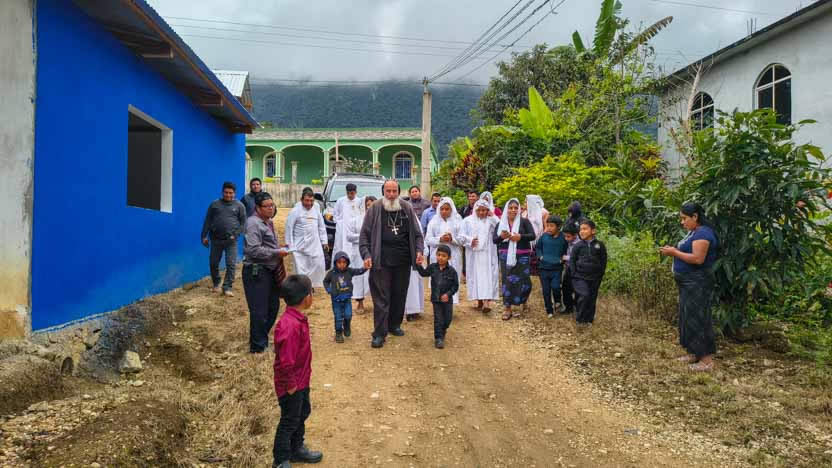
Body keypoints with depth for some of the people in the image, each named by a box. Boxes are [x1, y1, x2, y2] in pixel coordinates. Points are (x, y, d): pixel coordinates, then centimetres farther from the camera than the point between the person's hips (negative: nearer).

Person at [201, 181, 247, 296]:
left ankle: (227, 288, 0)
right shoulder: (214, 204, 8)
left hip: (231, 240, -2)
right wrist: (204, 236, 5)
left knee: (231, 265, -7)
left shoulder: (239, 206, 5)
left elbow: (243, 222, 3)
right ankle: (216, 284, 30)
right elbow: (207, 221, 10)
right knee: (213, 263, 10)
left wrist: (235, 235, -7)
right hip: (216, 239, 2)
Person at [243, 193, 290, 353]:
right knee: (259, 310, -4)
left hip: (270, 271, 10)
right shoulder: (253, 223, -14)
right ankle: (258, 346, 8)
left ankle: (262, 339, 31)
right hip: (256, 272, -10)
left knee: (273, 307, 16)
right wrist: (277, 253, -17)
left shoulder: (268, 222, 16)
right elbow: (254, 250, -21)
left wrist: (281, 250, 16)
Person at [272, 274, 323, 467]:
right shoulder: (290, 325, -32)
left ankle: (297, 449, 43)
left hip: (301, 380, 10)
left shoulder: (298, 319, -1)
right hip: (292, 385, -10)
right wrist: (290, 385, -20)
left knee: (302, 414, 24)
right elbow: (286, 360, -30)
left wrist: (301, 380, 18)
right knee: (289, 421, 7)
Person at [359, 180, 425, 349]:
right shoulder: (375, 209, 0)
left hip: (403, 260, 3)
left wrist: (419, 250, -3)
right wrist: (366, 254, -10)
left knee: (400, 295, 12)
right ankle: (379, 333, 3)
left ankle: (394, 325, 30)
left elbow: (417, 233, 12)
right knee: (381, 297, -2)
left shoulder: (407, 208, 7)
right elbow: (365, 234, 1)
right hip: (381, 260, -3)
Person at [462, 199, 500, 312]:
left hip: (488, 254, -1)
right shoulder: (468, 220, 7)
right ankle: (479, 301, 16)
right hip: (474, 254, 1)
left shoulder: (491, 220, 7)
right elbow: (463, 235, 3)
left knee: (487, 277, -8)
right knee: (475, 276, 4)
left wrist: (493, 217, -7)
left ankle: (487, 302, -13)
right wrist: (470, 240, -15)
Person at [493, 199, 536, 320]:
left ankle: (523, 300, 32)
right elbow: (494, 239, 3)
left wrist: (520, 237, -24)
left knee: (524, 280, 1)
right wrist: (501, 236, -18)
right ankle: (507, 308, 7)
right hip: (506, 256, 1)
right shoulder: (501, 223, 7)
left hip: (522, 256, -1)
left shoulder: (524, 221, 0)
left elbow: (532, 236, -8)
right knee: (507, 281, 0)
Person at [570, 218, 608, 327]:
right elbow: (572, 260, 5)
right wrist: (574, 274, -3)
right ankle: (580, 319, -3)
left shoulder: (599, 245, 2)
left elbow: (603, 261, 9)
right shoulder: (578, 245, 1)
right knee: (584, 295, -18)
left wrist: (600, 275, 4)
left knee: (592, 299, 8)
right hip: (580, 277, -2)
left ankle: (589, 320, 24)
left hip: (594, 278, 2)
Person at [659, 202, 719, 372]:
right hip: (688, 283, 11)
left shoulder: (702, 233, -16)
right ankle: (694, 353, 24)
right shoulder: (693, 232, 16)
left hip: (697, 284, -11)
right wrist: (673, 250, 4)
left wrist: (674, 252, -19)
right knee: (688, 317, 15)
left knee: (698, 318, -7)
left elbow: (698, 258, -25)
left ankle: (707, 359, -2)